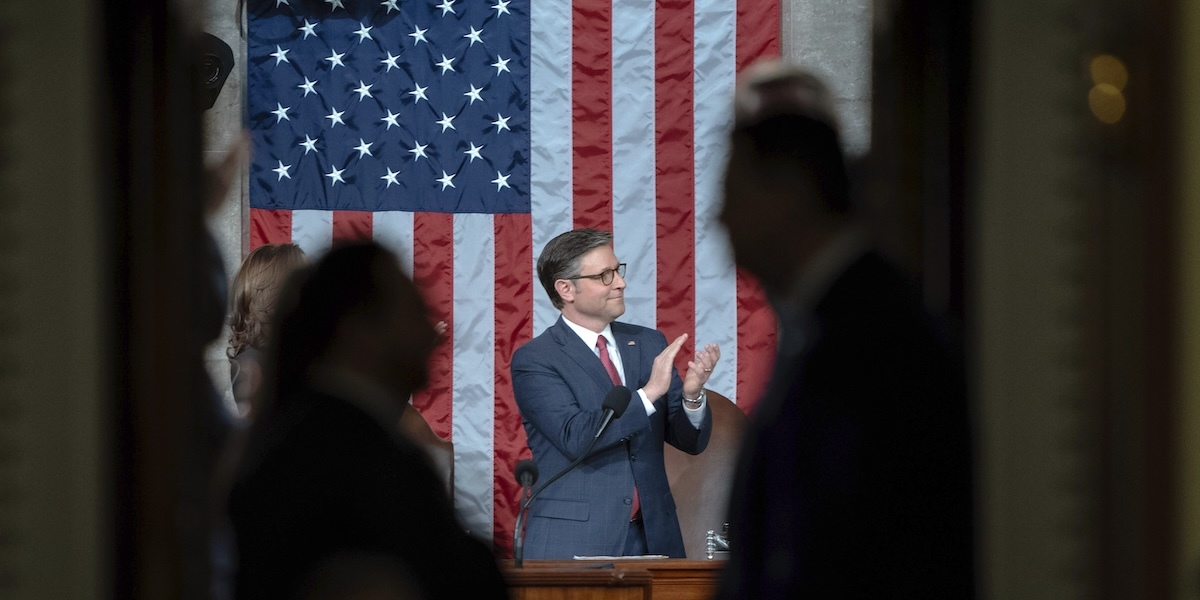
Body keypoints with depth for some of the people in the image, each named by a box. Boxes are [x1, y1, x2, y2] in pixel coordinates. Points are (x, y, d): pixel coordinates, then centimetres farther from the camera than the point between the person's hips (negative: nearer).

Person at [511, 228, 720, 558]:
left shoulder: (649, 343, 10)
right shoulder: (534, 360, -4)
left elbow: (691, 441, 9)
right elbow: (575, 438, -19)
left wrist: (692, 395, -12)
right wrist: (649, 393, -21)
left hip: (651, 537, 4)